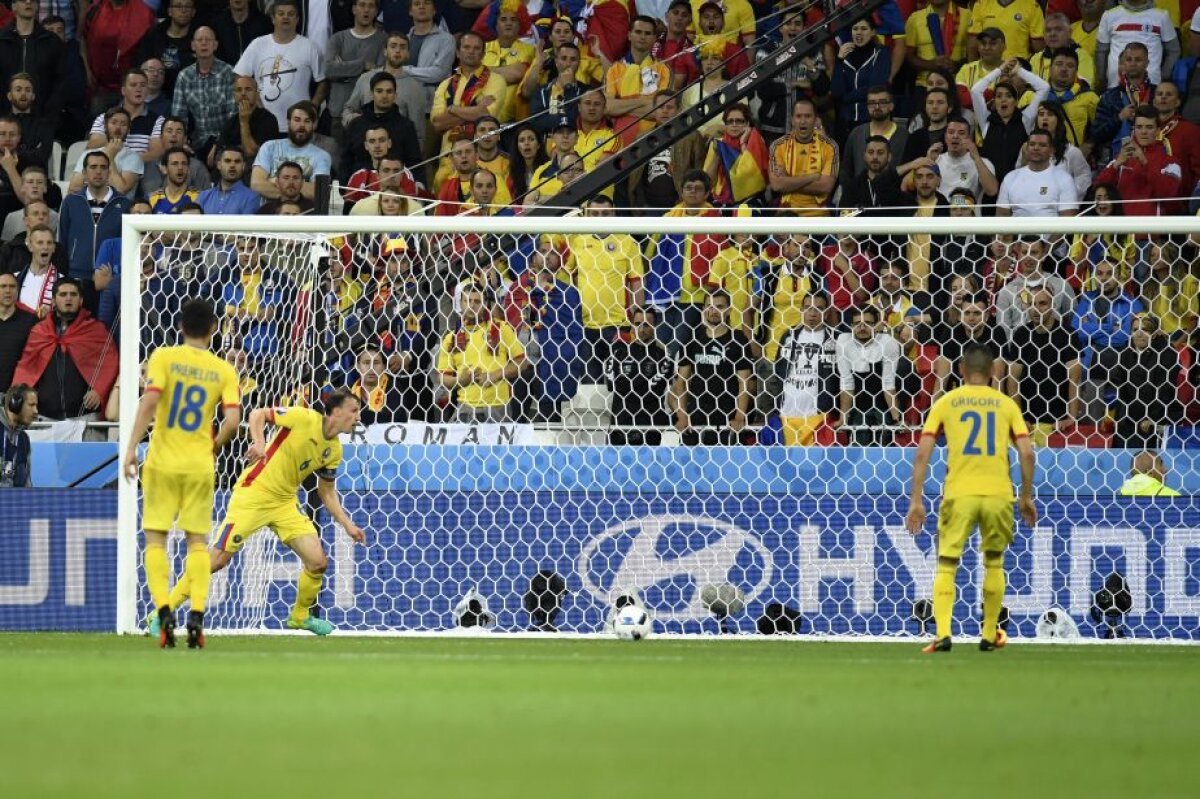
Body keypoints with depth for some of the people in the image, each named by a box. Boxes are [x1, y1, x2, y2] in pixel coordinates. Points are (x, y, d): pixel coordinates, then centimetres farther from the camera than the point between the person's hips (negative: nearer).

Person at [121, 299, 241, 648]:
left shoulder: (164, 357, -3)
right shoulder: (224, 371, 1)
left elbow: (149, 401, -15)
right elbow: (232, 420, -8)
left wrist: (131, 448, -14)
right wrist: (214, 447, 11)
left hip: (162, 462, -1)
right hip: (200, 466, 1)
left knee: (156, 538, 5)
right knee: (197, 540, 9)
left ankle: (163, 611, -11)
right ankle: (196, 613, -5)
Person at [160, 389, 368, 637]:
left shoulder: (334, 450, 6)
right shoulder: (303, 418, -13)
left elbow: (327, 492, 17)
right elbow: (257, 414, -9)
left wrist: (348, 525, 10)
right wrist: (258, 442, -26)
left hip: (285, 503, 6)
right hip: (254, 493, -6)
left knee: (318, 562, -5)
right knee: (218, 558, -11)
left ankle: (300, 616, 22)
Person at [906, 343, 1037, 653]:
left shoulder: (946, 403, 5)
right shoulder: (1005, 404, 7)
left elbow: (922, 453, -2)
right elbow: (1027, 453, 1)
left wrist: (916, 501, 1)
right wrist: (1026, 497, 13)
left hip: (959, 494, -1)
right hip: (998, 493, 1)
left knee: (946, 566, 1)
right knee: (994, 563, 20)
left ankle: (942, 634, -17)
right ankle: (990, 636, 26)